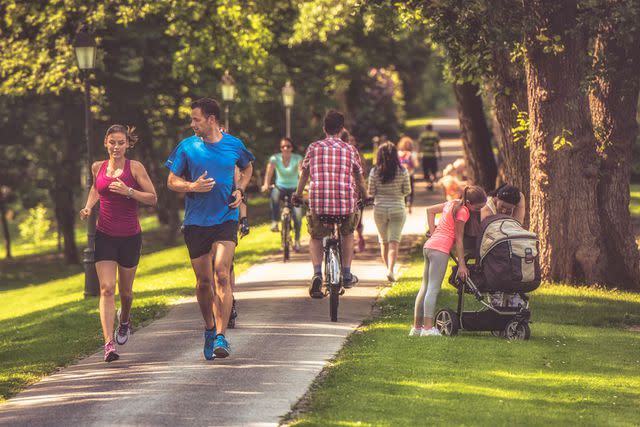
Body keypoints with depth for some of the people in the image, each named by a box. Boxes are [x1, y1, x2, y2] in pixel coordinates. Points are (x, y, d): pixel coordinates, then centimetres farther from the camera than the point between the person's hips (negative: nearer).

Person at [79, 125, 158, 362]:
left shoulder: (135, 168, -6)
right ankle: (109, 344, -19)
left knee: (125, 291, 13)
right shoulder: (98, 168, 4)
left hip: (130, 236, -1)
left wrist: (128, 191, -21)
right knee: (107, 289, -13)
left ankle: (124, 320, 48)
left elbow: (153, 199, -7)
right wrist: (88, 207, 7)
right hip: (104, 236, 1)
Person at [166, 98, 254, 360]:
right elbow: (172, 182, 5)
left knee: (221, 276, -16)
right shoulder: (187, 147, 1)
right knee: (203, 282, 7)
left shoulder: (234, 145, 3)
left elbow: (247, 168, 23)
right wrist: (193, 186, -15)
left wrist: (240, 190, 5)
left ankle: (221, 336, -18)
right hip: (196, 222, 1)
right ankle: (209, 329, 29)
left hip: (226, 218, -1)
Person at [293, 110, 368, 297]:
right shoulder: (350, 149, 7)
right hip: (347, 203, 1)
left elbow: (304, 175, 19)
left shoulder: (314, 148, 8)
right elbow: (360, 178, 15)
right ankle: (346, 275, 27)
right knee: (348, 233, 29)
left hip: (318, 202, 0)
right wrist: (365, 197, 32)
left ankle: (317, 273, -4)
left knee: (316, 237, 20)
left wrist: (297, 195, 34)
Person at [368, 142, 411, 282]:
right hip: (397, 209, -1)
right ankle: (390, 270, -18)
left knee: (383, 241, 17)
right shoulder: (402, 172, -8)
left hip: (380, 209, 1)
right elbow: (407, 191, -1)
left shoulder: (374, 172, -8)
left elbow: (371, 192, -3)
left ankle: (388, 268, 23)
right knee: (394, 241, -3)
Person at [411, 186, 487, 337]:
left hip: (429, 245, 9)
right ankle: (428, 328, -15)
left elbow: (430, 210, 25)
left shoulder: (453, 204, 15)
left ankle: (417, 326, 15)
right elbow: (459, 240, -11)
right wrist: (461, 264, -8)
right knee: (434, 288, -11)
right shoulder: (462, 211, -11)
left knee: (425, 287, 12)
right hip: (440, 249, -9)